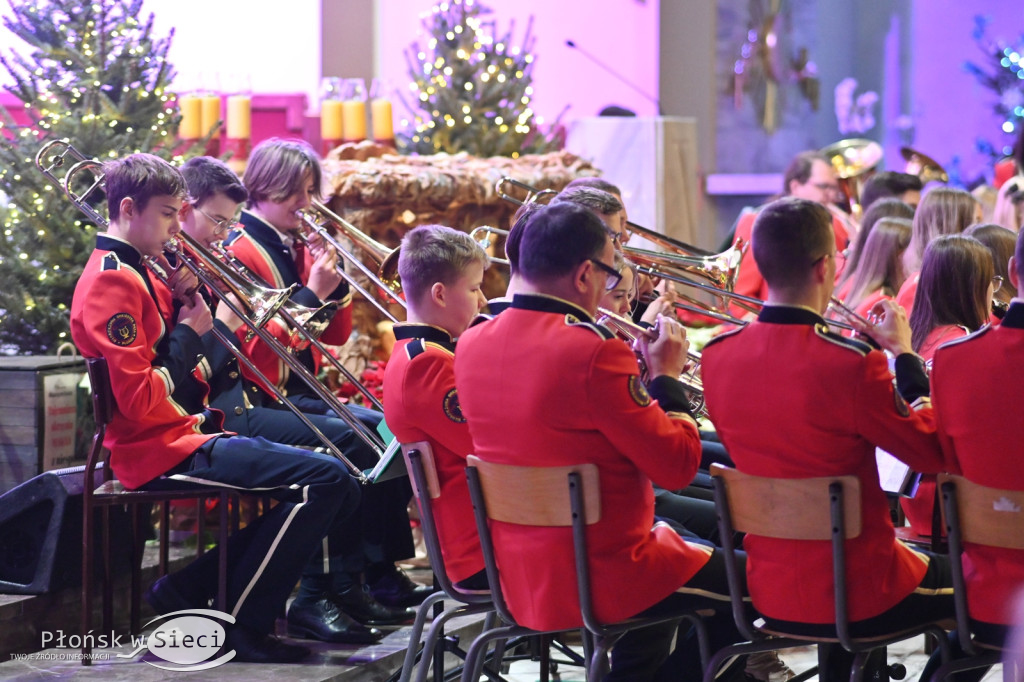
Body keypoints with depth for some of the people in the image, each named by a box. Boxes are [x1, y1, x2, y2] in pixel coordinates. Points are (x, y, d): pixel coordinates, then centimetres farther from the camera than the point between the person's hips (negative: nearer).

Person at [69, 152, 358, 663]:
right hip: (162, 450, -11)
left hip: (187, 432, 11)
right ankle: (240, 626, -10)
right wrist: (189, 333, -11)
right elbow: (138, 400, -22)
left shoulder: (139, 274, 18)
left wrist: (182, 304, 3)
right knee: (325, 479, -20)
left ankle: (184, 592, 10)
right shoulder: (112, 281, -14)